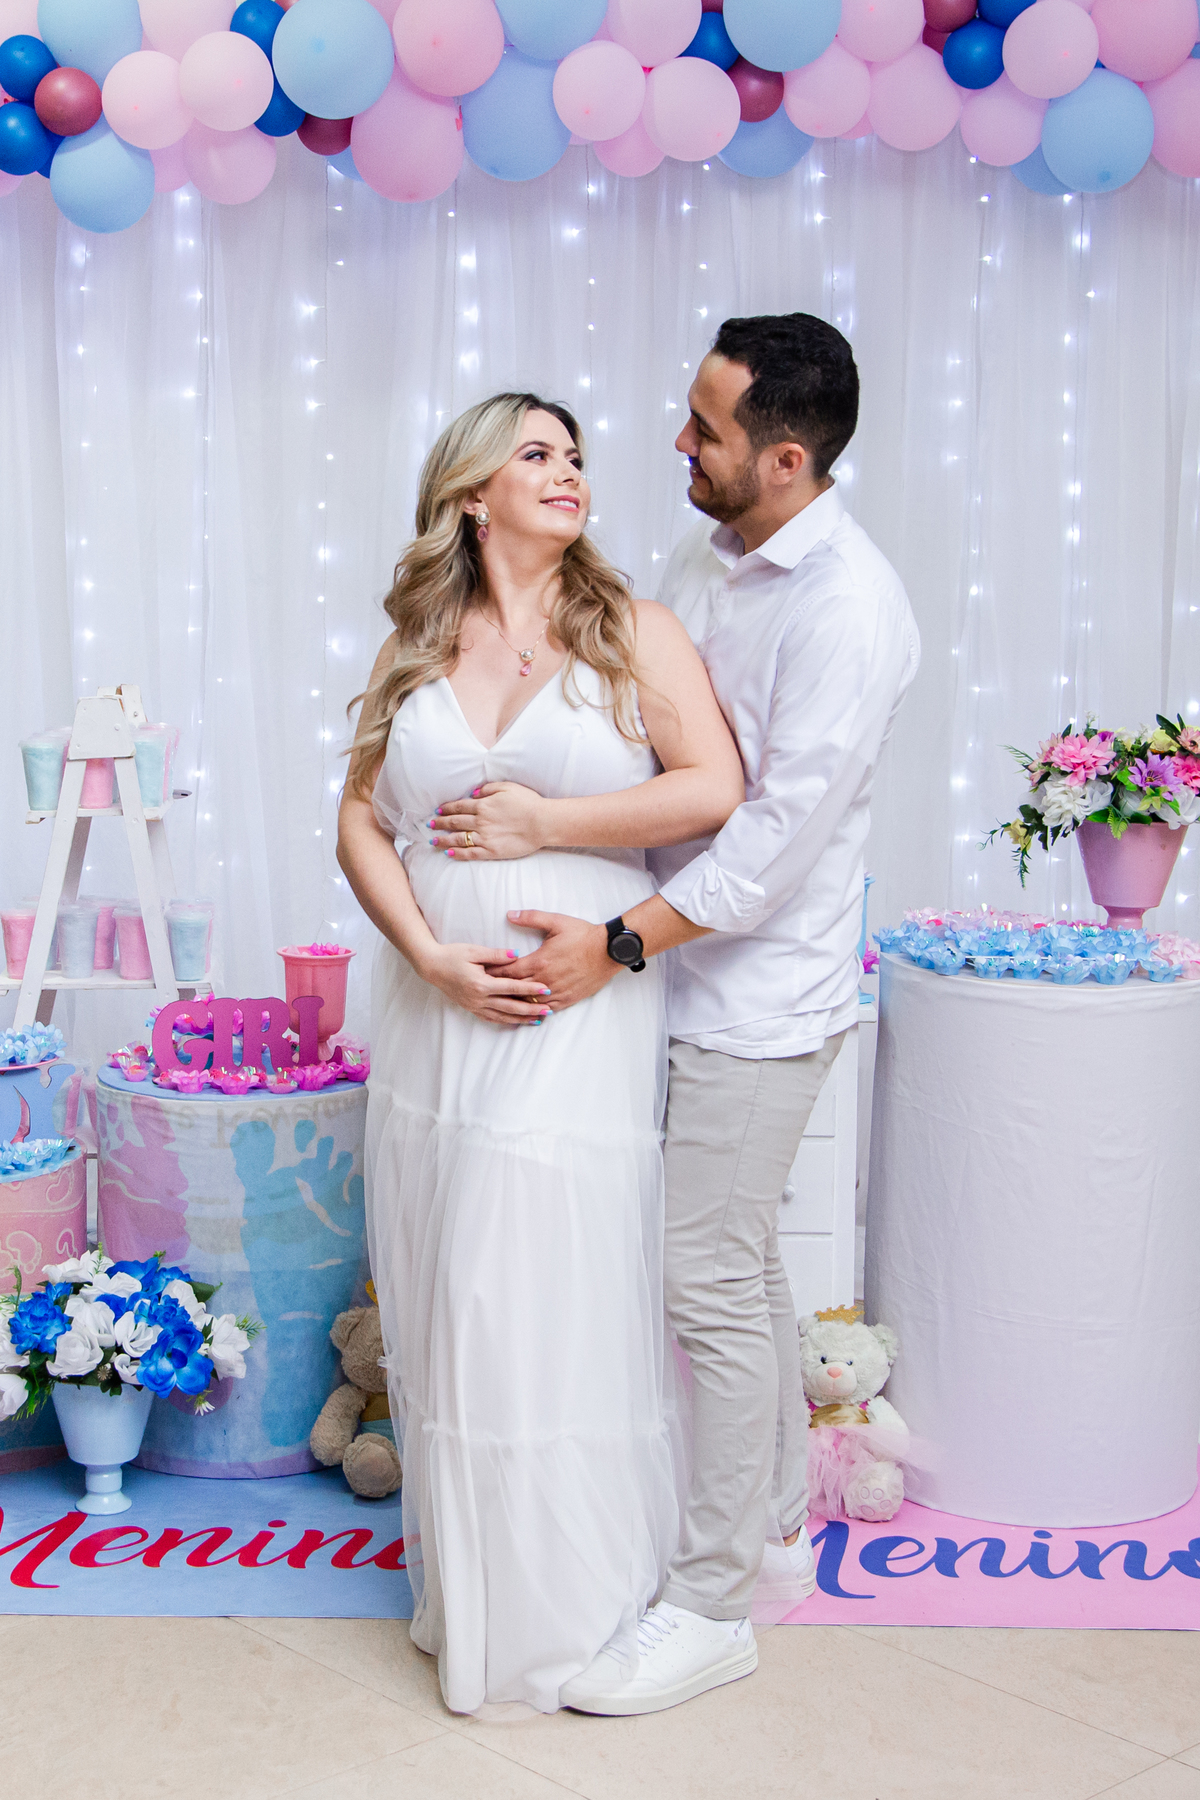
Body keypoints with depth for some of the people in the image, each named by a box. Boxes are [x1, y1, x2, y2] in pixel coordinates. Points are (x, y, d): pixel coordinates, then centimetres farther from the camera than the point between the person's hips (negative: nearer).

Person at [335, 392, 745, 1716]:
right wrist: (432, 956, -8)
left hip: (583, 1017, -4)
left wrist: (538, 823, -9)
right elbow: (361, 825, 7)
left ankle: (572, 1605, 15)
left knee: (560, 1297, -2)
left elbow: (710, 789, -11)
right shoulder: (415, 648, 11)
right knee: (446, 1299, 9)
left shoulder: (633, 632, 1)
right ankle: (462, 1591, 25)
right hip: (437, 1012, 4)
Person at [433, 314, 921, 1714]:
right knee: (743, 1263, 18)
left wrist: (617, 944, -23)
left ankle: (710, 1605, 13)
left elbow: (780, 827, -24)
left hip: (761, 993, -8)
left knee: (710, 1283, -2)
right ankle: (777, 1529, 36)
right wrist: (541, 815, -7)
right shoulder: (705, 557, 7)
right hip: (689, 970, 8)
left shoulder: (850, 610, -21)